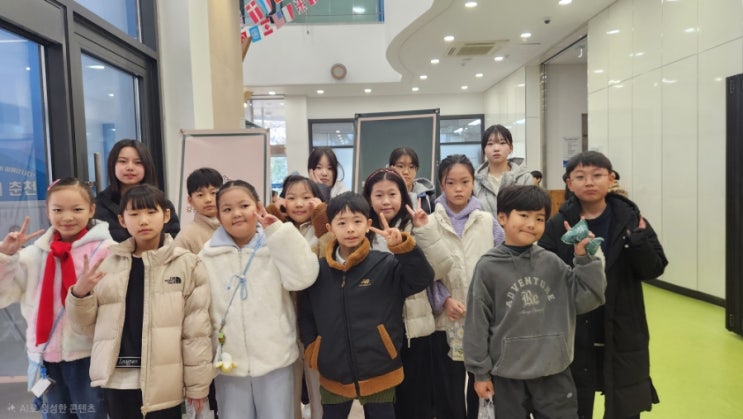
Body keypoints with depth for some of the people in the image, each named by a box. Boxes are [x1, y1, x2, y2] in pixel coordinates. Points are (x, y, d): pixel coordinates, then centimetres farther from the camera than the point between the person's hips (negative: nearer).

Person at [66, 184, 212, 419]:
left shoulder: (186, 264, -5)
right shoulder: (107, 262, 5)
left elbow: (196, 329, -6)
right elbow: (85, 323, 10)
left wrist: (197, 384, -5)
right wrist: (80, 293, -10)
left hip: (164, 381, -3)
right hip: (118, 378, 3)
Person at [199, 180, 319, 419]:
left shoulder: (276, 246, -4)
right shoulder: (209, 255, 0)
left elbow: (303, 278, -20)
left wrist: (278, 231, -19)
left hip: (275, 359, -1)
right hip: (227, 361, 2)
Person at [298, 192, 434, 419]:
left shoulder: (386, 265, -8)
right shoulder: (318, 271, -1)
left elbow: (423, 278, -20)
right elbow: (306, 315, 9)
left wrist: (402, 247, -33)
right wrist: (312, 351, -1)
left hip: (378, 373, -2)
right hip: (333, 377, 2)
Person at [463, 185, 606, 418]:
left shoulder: (552, 263, -1)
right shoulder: (488, 267, -9)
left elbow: (587, 300, -1)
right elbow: (477, 322, -6)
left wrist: (583, 257, -10)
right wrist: (480, 372, -3)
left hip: (554, 372, 2)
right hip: (508, 374, -2)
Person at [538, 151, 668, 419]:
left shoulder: (630, 219, -3)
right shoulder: (558, 225, -6)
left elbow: (654, 270, -4)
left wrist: (639, 241, -21)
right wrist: (574, 257, -27)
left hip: (623, 335, 1)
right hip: (574, 336, 0)